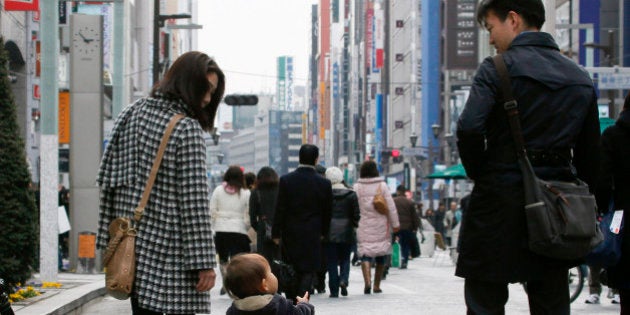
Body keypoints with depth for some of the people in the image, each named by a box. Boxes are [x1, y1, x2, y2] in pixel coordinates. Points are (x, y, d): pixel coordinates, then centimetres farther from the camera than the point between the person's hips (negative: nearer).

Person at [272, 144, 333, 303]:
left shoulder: (286, 180, -7)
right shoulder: (324, 183, -5)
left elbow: (280, 209, -5)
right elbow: (327, 212, 3)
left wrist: (276, 233, 3)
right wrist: (323, 232, 17)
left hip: (290, 234, 1)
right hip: (312, 235, -1)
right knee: (308, 272, 1)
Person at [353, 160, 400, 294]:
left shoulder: (357, 187, -1)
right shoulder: (382, 185, -1)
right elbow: (391, 206, -2)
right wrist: (395, 224, 4)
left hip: (364, 227, -1)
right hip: (380, 226, 1)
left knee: (365, 253, -2)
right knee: (381, 255, 12)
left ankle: (367, 281, -25)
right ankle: (377, 285, 16)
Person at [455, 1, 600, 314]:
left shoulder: (497, 69, -7)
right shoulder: (581, 79, 12)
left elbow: (469, 128, -20)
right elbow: (591, 154, 12)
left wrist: (478, 173, -4)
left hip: (500, 198, -6)